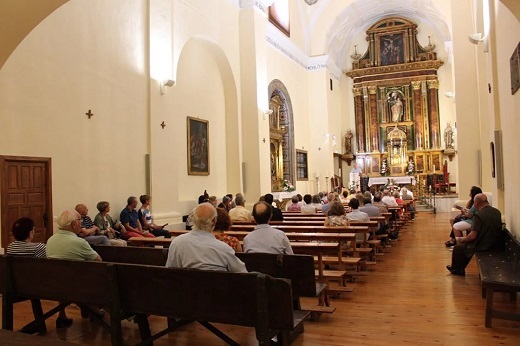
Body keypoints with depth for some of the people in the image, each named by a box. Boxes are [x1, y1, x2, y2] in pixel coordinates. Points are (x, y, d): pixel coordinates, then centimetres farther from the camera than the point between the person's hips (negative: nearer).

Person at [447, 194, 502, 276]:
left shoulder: (479, 215, -25)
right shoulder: (497, 212, 0)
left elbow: (472, 236, -25)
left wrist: (462, 239, -5)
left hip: (482, 245, -8)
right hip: (494, 243, 8)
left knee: (457, 248, 13)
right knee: (466, 245, 28)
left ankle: (455, 269, 32)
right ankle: (460, 269, 36)